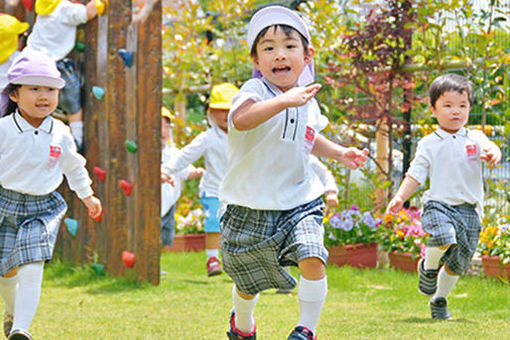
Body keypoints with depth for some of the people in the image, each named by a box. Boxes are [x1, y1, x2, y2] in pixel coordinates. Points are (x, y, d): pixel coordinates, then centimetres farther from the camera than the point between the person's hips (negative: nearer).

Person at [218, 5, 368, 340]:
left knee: (313, 259, -24)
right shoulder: (254, 91, -16)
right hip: (251, 208, -3)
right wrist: (285, 100, -51)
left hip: (300, 202, 3)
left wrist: (339, 152, 18)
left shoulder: (309, 103, 6)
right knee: (248, 283, 14)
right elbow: (241, 119, -42)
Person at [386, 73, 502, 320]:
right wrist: (400, 197, -8)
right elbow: (416, 175, 5)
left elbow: (490, 149, -10)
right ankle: (428, 267, 0)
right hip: (439, 204, -3)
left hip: (469, 209, 3)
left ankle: (439, 300, 34)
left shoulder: (475, 138, 8)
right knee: (444, 238, -32)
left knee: (457, 264, 8)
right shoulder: (429, 144, 5)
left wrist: (491, 155, -34)